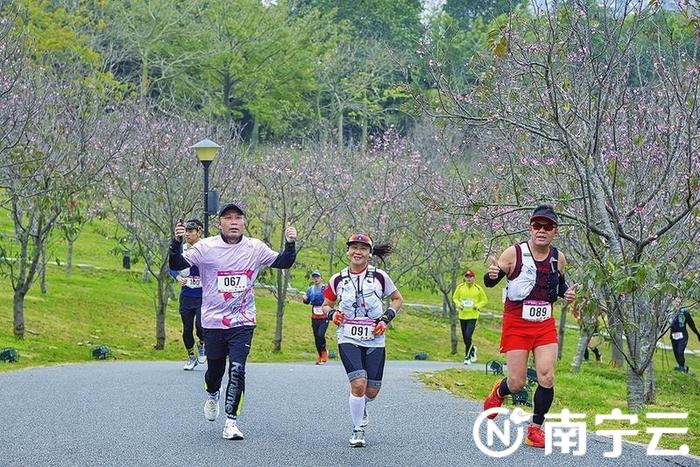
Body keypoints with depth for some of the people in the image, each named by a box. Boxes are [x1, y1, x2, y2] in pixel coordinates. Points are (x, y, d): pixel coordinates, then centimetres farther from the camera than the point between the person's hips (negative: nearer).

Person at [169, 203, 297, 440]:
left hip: (243, 322, 0)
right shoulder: (206, 247, -6)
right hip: (213, 321, 0)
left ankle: (231, 420, -3)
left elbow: (283, 263, 5)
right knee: (215, 369, 13)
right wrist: (177, 242, -27)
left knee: (237, 370, -13)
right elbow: (177, 265, -9)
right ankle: (212, 395, 48)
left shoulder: (255, 248, 0)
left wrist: (290, 244, -13)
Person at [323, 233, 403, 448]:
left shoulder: (379, 276, -3)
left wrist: (386, 318, -5)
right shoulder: (338, 279, 0)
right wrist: (332, 313, -8)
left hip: (374, 340, 1)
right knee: (358, 384, -19)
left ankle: (361, 408, 42)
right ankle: (358, 430, 0)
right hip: (349, 339, -1)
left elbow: (397, 299, 10)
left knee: (372, 390, 4)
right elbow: (326, 305, 14)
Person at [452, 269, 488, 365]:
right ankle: (472, 350, 41)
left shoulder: (478, 289, -3)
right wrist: (458, 304, -5)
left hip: (473, 316, -3)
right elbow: (455, 297, 15)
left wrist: (477, 306, -10)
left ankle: (467, 357, -7)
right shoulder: (460, 287, 2)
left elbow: (484, 300, 7)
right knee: (465, 338, 10)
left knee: (468, 336, -18)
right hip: (462, 315, 3)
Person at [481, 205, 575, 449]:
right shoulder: (514, 253, -11)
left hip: (545, 325, 3)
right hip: (516, 325, -3)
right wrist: (492, 275, -27)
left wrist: (566, 293, -2)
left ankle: (536, 427, 8)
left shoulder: (558, 258, 1)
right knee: (517, 383, -2)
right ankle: (499, 392, 35)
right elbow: (489, 282, -4)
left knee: (547, 378, -9)